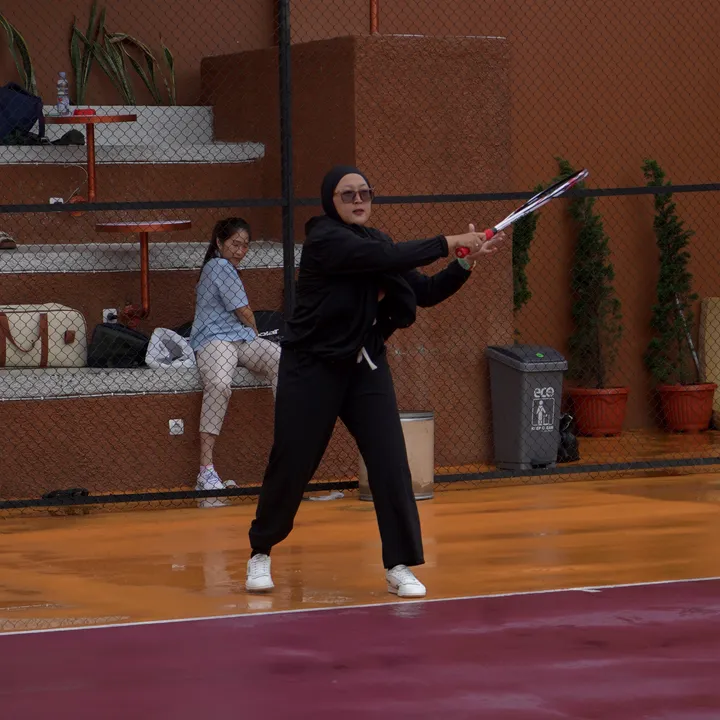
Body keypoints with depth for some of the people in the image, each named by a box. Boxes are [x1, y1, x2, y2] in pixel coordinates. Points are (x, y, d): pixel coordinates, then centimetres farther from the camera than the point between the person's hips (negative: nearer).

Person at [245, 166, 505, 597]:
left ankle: (400, 566, 1)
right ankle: (260, 553, 21)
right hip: (313, 369, -6)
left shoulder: (376, 242, 7)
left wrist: (467, 262, -8)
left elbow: (426, 292, 6)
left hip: (366, 367, 6)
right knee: (291, 465, 1)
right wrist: (449, 243, -25)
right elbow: (384, 259, -29)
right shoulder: (325, 239, -15)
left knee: (390, 464, -5)